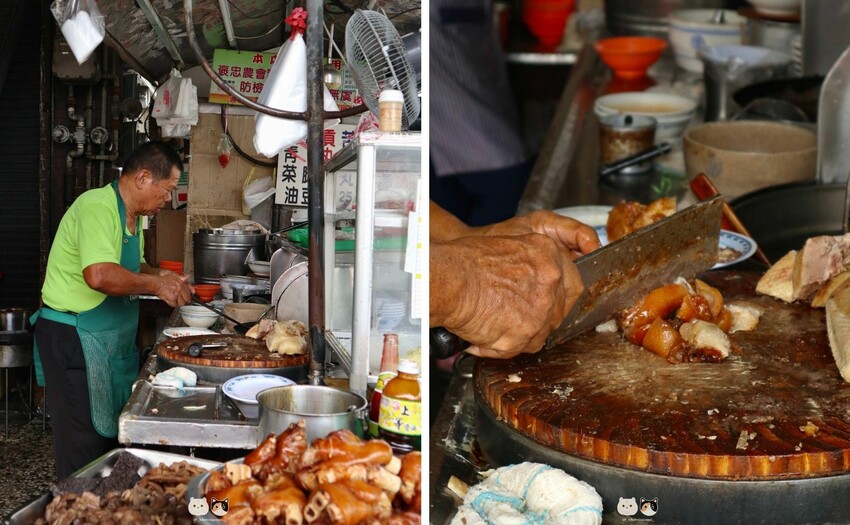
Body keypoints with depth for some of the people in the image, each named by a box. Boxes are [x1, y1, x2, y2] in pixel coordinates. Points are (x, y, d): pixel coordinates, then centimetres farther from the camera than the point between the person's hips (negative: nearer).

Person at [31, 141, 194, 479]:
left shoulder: (129, 215, 13)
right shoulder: (98, 207, -20)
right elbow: (100, 275, -34)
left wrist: (161, 276, 7)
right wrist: (156, 284, -23)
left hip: (110, 343, 10)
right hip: (73, 339, -10)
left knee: (111, 435, 15)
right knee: (85, 448, -3)